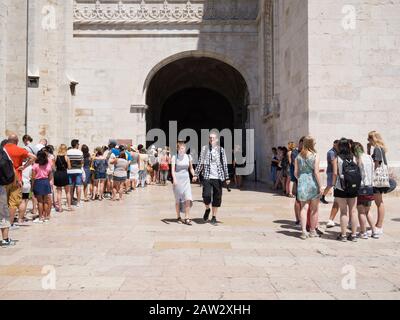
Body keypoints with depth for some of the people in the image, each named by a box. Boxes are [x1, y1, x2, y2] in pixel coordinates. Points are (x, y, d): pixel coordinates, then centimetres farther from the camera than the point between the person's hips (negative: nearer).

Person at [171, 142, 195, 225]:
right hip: (177, 179, -2)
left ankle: (187, 218, -7)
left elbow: (191, 168, 16)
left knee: (188, 199, -11)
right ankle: (178, 217, 22)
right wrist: (174, 179, -22)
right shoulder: (174, 157, -2)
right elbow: (173, 169, -9)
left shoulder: (188, 157, 6)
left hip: (186, 179, 2)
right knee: (178, 199, 7)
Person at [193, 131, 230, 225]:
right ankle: (207, 209, 19)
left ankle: (214, 217, 17)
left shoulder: (221, 150, 4)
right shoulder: (204, 149, 6)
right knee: (206, 195, -13)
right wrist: (196, 174, 7)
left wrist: (227, 177, 1)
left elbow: (224, 164, 6)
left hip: (218, 177, 0)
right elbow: (200, 163, 11)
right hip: (207, 177, 0)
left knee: (217, 198, 3)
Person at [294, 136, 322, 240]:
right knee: (314, 209, 11)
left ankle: (304, 231, -3)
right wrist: (320, 186, -6)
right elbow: (316, 172, -12)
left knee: (304, 208, 6)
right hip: (313, 183, -3)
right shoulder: (315, 156, -7)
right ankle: (312, 231, 21)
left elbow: (295, 172, 5)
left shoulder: (298, 156, 4)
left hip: (302, 183, 3)